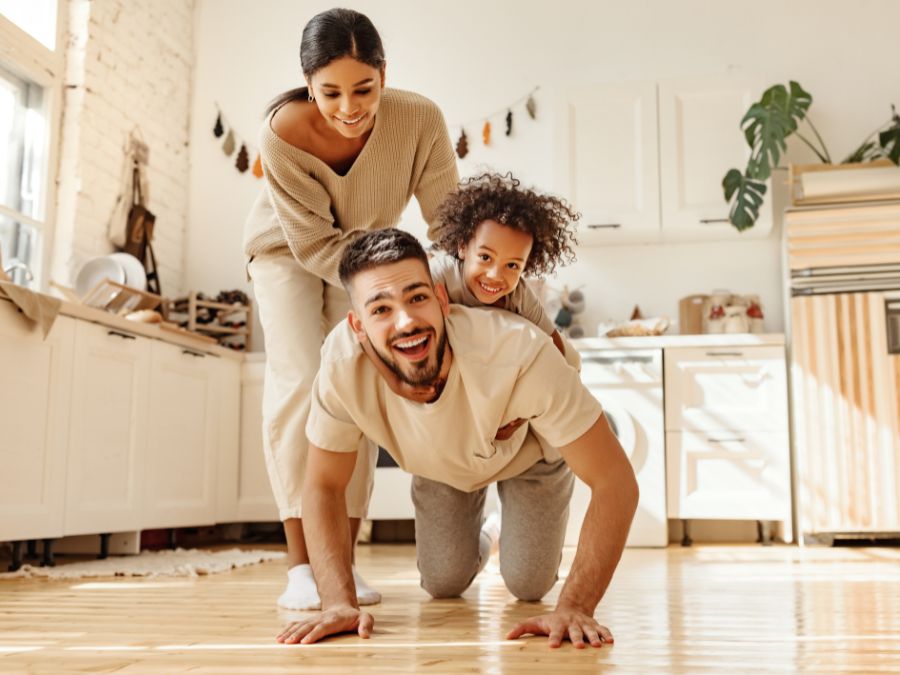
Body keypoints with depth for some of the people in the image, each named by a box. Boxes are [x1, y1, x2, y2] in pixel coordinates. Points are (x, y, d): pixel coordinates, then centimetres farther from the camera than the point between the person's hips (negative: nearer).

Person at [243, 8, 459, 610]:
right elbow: (314, 243, -28)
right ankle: (301, 565, -9)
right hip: (287, 251, -2)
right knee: (300, 384, -16)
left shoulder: (420, 120, -32)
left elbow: (450, 221, -27)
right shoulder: (283, 132, -34)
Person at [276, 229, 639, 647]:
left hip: (528, 453, -2)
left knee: (529, 585, -3)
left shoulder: (520, 353, -47)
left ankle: (515, 538, 34)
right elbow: (323, 487, -22)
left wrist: (574, 607, -44)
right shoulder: (342, 362, -38)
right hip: (440, 464, 2)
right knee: (443, 583, 3)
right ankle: (472, 548, 40)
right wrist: (340, 602, -33)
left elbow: (615, 482, -39)